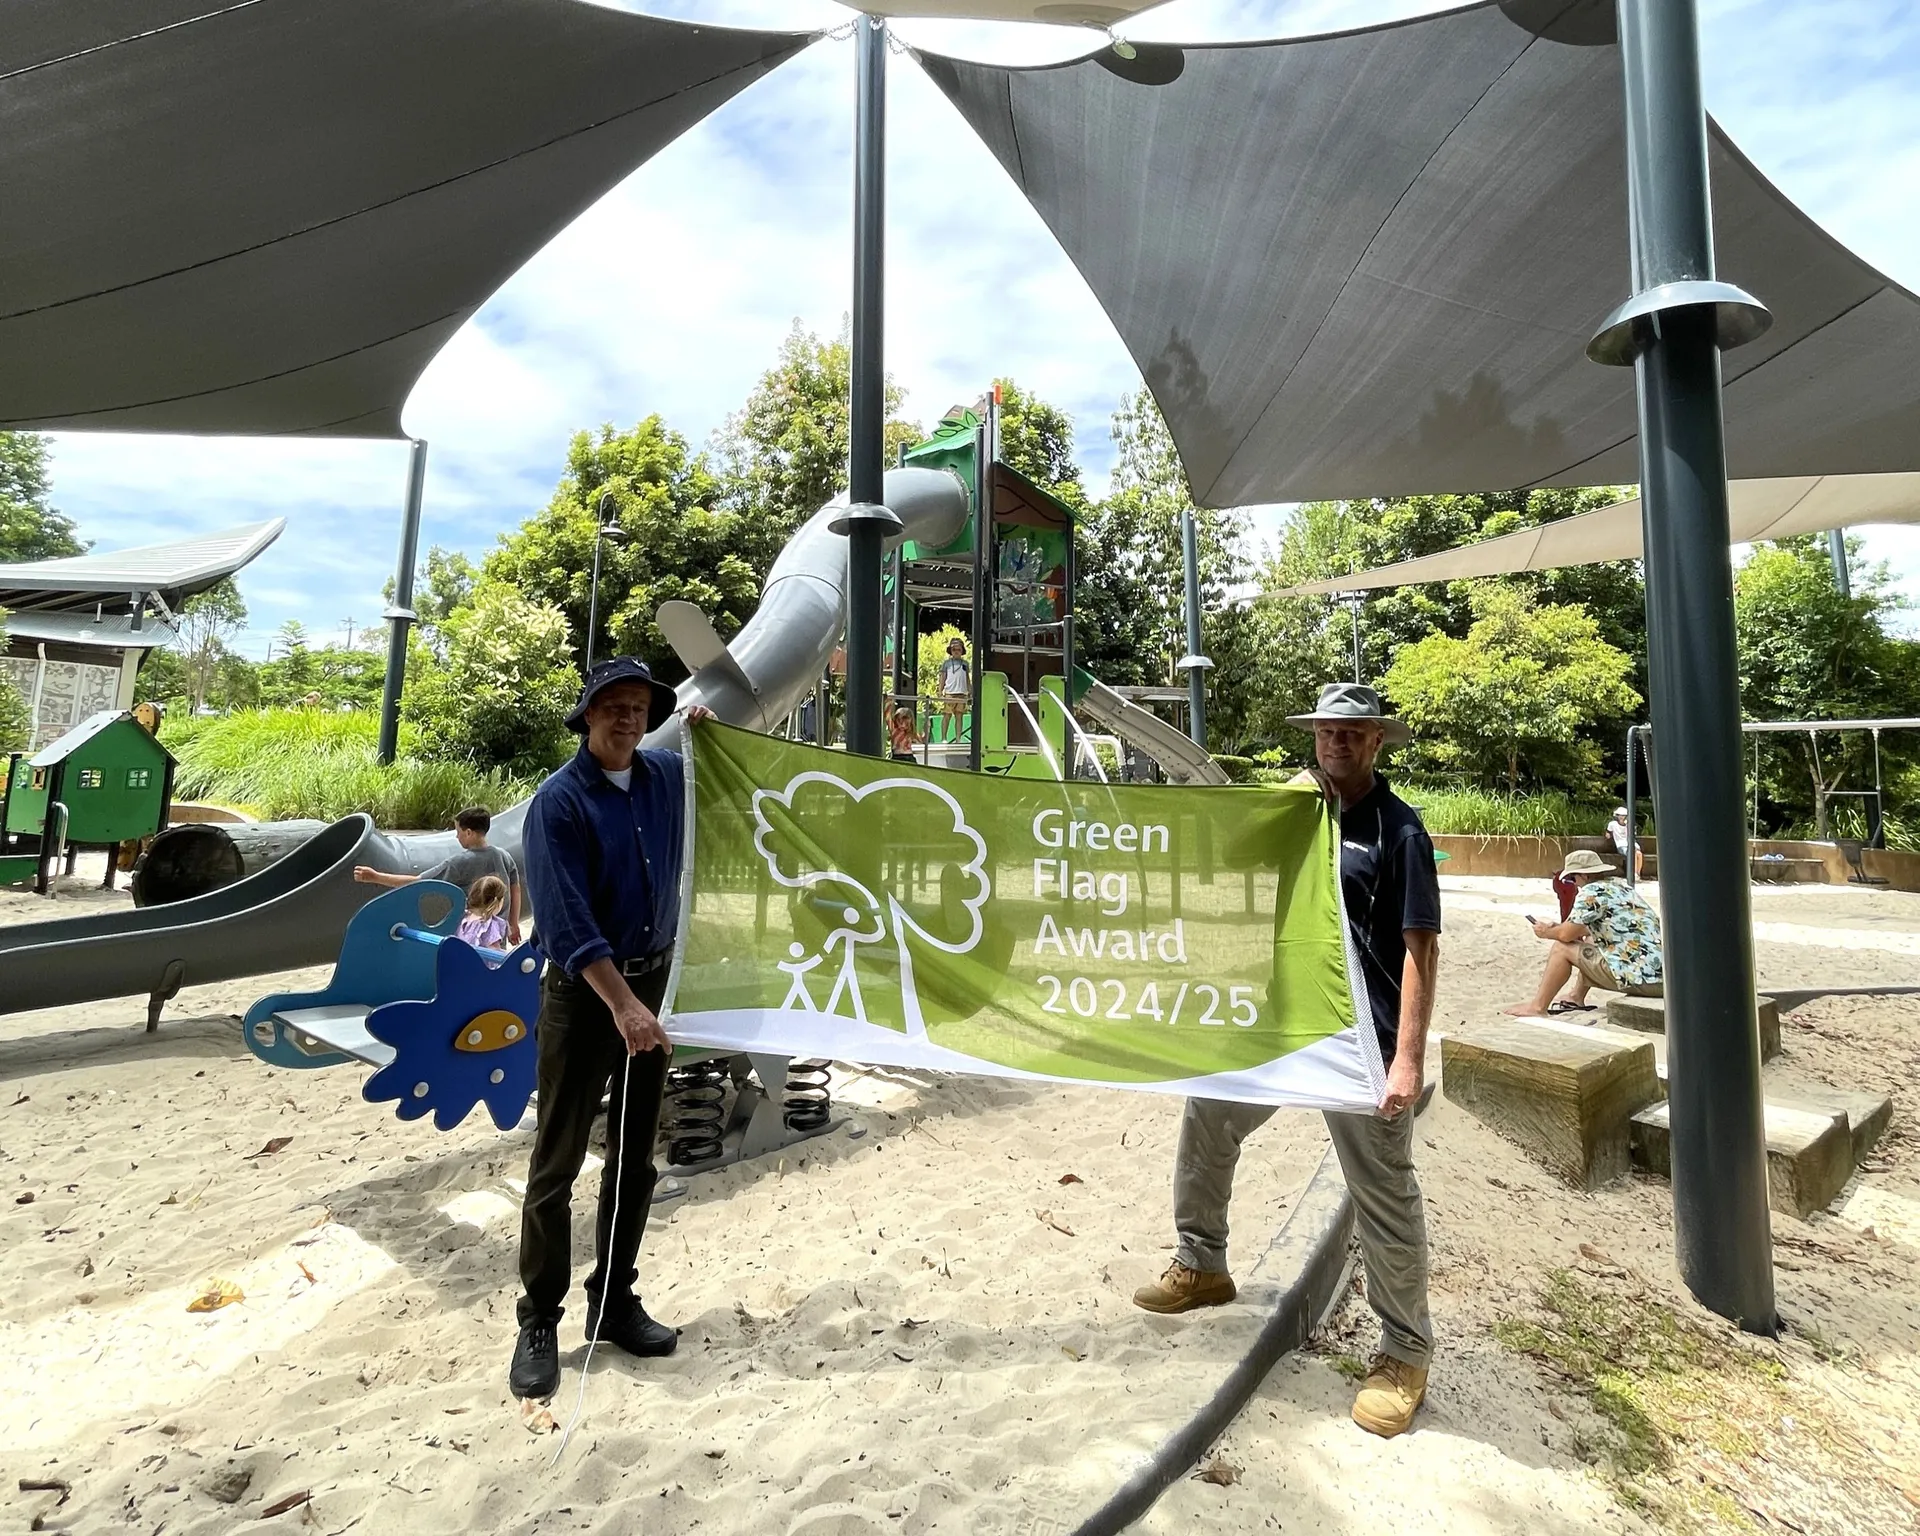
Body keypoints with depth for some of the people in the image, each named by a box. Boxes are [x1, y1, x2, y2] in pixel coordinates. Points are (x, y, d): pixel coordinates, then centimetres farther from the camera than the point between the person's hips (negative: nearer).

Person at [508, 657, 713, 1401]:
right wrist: (621, 1004, -28)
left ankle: (615, 1302, 29)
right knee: (556, 1163, 4)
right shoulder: (558, 801, -13)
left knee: (635, 1158, 14)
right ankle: (540, 1321, 21)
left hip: (654, 982, 5)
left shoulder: (668, 776, 2)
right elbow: (566, 921, -21)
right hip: (583, 991, -5)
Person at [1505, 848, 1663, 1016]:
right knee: (1590, 941, 28)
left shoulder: (1591, 891, -10)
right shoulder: (1623, 888, 17)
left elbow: (1566, 934, -9)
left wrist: (1545, 932, 11)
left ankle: (1538, 1005, 8)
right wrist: (1556, 928, 28)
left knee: (1561, 948, -1)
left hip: (1640, 978, -9)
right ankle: (1576, 997, 37)